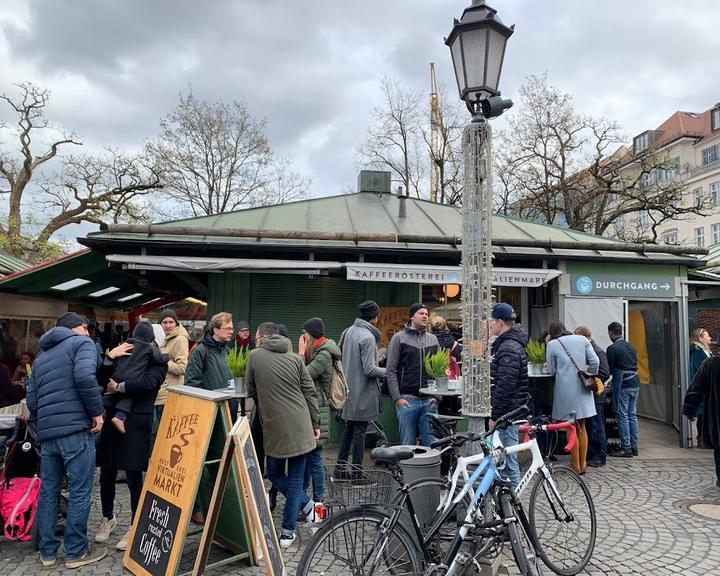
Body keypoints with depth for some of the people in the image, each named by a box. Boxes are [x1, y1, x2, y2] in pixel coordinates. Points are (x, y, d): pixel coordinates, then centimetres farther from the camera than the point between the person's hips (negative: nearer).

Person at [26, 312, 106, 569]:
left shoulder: (41, 356, 23)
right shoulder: (82, 343, 0)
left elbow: (32, 400, 19)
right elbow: (84, 377, -18)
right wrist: (97, 411, -10)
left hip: (47, 433, 8)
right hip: (76, 429, -8)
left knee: (48, 491, 15)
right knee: (80, 492, 1)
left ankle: (47, 552, 23)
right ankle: (76, 553, 9)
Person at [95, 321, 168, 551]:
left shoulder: (158, 361, 3)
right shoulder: (122, 354, 15)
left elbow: (148, 383, -15)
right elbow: (102, 380, 6)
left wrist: (119, 387, -9)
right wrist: (109, 357, -5)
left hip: (136, 421, -4)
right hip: (112, 417, 4)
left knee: (133, 476, 0)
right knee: (107, 473, 10)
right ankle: (108, 518, 33)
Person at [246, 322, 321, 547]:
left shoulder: (255, 356, 1)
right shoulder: (295, 359, 5)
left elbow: (251, 391, 9)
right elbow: (310, 392, 4)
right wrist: (315, 423, 13)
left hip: (274, 427, -2)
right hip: (300, 427, 3)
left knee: (274, 473, 20)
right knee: (295, 479, 9)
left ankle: (306, 504, 16)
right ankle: (287, 532, 12)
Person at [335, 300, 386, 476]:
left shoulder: (348, 331, 6)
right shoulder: (367, 337, -19)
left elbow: (342, 357, 15)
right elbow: (369, 369, -21)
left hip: (349, 390, 8)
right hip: (363, 393, -8)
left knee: (349, 429, 18)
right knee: (360, 431, 2)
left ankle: (340, 468, 24)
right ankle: (357, 472, 11)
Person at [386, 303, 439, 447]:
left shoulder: (433, 339, 13)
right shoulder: (399, 338, 1)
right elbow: (391, 371, -3)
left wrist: (437, 395, 1)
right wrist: (397, 397, -10)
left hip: (429, 401, 3)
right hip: (407, 400, -3)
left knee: (431, 443, 5)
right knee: (408, 444, 3)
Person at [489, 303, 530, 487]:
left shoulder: (508, 349, -19)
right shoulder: (511, 344, 15)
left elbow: (505, 387, -23)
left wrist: (494, 415, -19)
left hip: (507, 412, -10)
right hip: (511, 411, 10)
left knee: (508, 457, -2)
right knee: (507, 453, 17)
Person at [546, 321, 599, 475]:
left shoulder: (552, 344, -4)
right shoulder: (583, 339, 7)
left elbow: (552, 370, -1)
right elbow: (595, 361, 0)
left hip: (566, 390, -4)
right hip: (583, 389, 4)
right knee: (582, 427, 15)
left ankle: (576, 465, 13)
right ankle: (583, 464, 20)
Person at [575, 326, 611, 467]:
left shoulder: (598, 352, -14)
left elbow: (605, 374, -19)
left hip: (595, 396, -9)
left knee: (596, 427, -1)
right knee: (587, 427, 15)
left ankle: (600, 457, 9)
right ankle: (590, 454, 25)